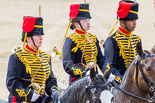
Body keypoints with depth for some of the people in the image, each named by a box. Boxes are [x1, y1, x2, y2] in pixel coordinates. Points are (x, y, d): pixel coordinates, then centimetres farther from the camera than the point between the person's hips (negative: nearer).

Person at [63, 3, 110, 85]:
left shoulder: (93, 38, 18)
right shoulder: (70, 40, -3)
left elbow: (101, 60, 18)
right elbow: (67, 65, -11)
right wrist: (85, 75, -22)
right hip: (78, 80, -6)